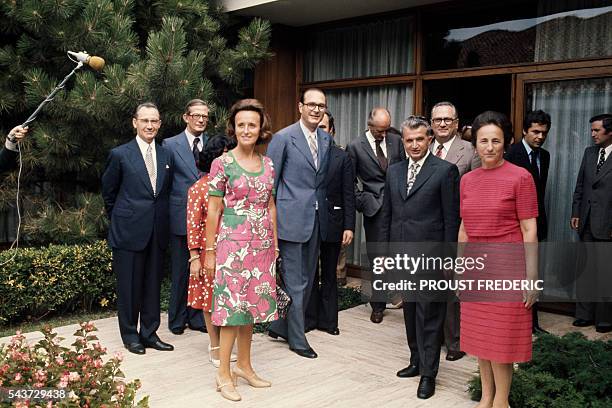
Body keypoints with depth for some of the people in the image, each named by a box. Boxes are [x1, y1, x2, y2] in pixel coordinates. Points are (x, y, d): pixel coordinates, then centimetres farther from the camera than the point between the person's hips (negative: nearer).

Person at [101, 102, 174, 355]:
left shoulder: (167, 155, 8)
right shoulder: (120, 154, -3)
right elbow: (108, 192, 6)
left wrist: (160, 218, 12)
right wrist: (121, 218, 11)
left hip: (157, 231, 4)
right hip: (129, 231, -4)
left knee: (153, 284, 10)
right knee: (129, 285, 5)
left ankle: (149, 333, 22)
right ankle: (130, 335, 19)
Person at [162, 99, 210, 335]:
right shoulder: (170, 145, 1)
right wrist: (166, 212, -1)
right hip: (181, 216, -2)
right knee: (180, 271, 5)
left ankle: (197, 317, 22)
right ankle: (177, 319, 19)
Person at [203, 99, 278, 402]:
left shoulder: (268, 164, 8)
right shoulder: (222, 163, -6)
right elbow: (213, 211, -5)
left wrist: (275, 243, 13)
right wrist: (210, 251, -6)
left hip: (262, 245, 5)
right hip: (233, 243, -5)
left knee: (251, 305, 12)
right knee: (233, 305, -1)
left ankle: (244, 366, 25)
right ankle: (223, 374, 11)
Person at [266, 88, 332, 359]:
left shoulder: (326, 140, 10)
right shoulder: (283, 138, -9)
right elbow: (269, 181, -7)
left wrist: (324, 209, 11)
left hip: (316, 218, 7)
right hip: (292, 218, -7)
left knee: (307, 279, 14)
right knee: (295, 282, 0)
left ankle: (280, 326, 30)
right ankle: (297, 339, 14)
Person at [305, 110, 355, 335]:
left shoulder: (342, 157, 0)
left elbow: (348, 195, -1)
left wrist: (349, 226, -7)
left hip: (332, 223, 0)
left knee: (329, 274, 11)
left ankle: (328, 319, 22)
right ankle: (309, 318, 22)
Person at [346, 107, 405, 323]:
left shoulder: (396, 141, 7)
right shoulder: (355, 146, -1)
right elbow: (350, 180, 4)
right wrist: (362, 202, -4)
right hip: (374, 208, -2)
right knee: (377, 258, 5)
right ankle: (378, 306, 17)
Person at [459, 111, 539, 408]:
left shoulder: (520, 177, -8)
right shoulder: (467, 180, 7)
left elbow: (529, 229, -8)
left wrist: (532, 277, -10)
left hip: (506, 268, -5)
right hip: (476, 269, 5)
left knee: (501, 338, 4)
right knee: (480, 337, 13)